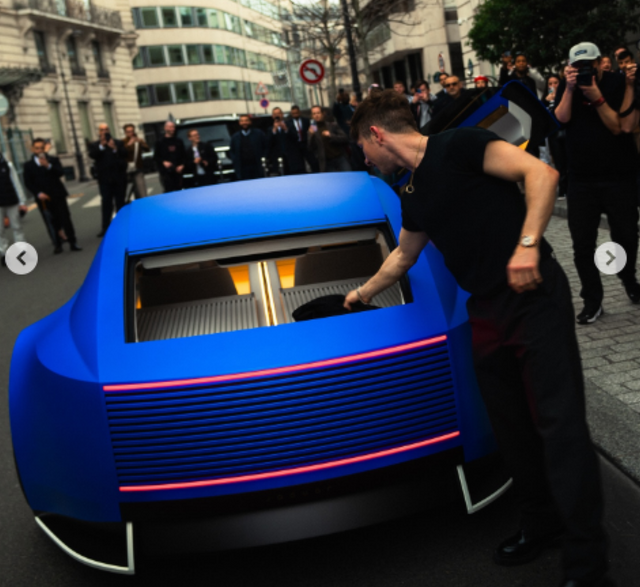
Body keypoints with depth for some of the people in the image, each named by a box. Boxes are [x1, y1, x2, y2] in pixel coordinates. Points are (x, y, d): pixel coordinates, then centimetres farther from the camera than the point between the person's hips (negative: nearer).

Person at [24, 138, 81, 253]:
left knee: (65, 219, -2)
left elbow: (60, 173, -8)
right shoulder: (28, 165, 7)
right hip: (43, 198, 0)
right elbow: (28, 183, 2)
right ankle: (58, 244, 7)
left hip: (58, 195, 0)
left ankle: (73, 243, 4)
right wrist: (38, 193, -11)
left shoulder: (53, 160, 9)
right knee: (52, 222, -1)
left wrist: (48, 166, -23)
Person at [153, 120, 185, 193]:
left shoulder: (179, 141, 15)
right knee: (169, 190, -12)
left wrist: (182, 165, -1)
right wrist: (163, 162, -12)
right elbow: (155, 157, 6)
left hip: (177, 171, 3)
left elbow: (183, 155, 15)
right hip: (166, 171, -3)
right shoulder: (160, 143, 6)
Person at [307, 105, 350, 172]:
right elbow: (312, 149, 1)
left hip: (340, 159, 0)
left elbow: (345, 139, 1)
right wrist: (311, 135, -14)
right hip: (327, 163, 0)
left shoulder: (333, 125, 9)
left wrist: (331, 136, -11)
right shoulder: (313, 130, 9)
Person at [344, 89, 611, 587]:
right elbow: (404, 254, 35)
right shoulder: (414, 196, 18)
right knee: (512, 428, 13)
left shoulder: (457, 146, -8)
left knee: (559, 424, -6)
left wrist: (527, 243, -27)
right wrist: (364, 293, 46)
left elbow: (541, 173, -17)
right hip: (487, 313, 8)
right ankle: (541, 525, 29)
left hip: (535, 297, -8)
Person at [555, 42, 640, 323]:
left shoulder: (617, 84, -4)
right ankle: (592, 300, 6)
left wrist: (597, 97, -22)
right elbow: (562, 117, -10)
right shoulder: (567, 86, 5)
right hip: (581, 178, 2)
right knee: (582, 243, -3)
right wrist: (570, 89, -21)